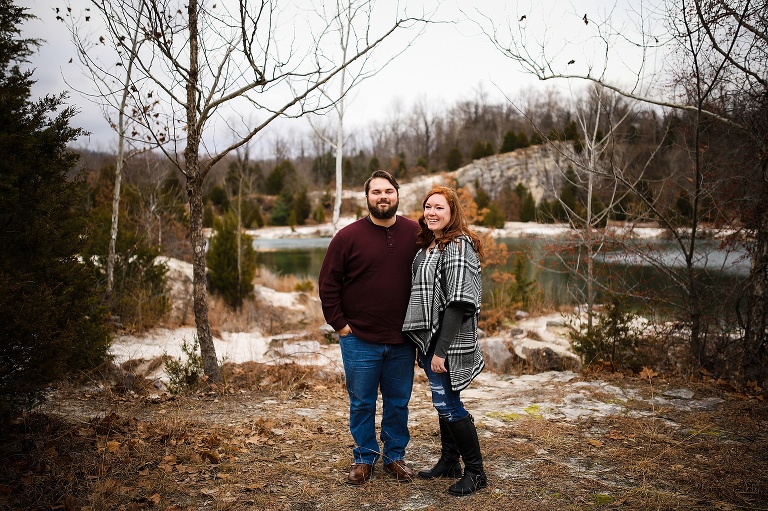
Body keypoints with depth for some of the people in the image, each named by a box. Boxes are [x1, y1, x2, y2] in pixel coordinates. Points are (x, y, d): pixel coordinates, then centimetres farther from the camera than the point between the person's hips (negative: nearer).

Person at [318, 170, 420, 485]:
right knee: (362, 404, 10)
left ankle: (395, 457, 31)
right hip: (360, 340, -1)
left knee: (398, 403, 14)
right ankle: (364, 458, 28)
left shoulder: (415, 234, 2)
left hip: (402, 341, 2)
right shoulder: (348, 236, -4)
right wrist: (339, 324, -4)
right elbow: (328, 283, -1)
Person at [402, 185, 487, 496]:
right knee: (443, 402, 17)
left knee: (448, 405, -2)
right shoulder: (428, 246, 12)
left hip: (448, 342, -8)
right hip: (428, 338, 8)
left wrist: (441, 350, -23)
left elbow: (458, 303, -21)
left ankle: (475, 471, 15)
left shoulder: (458, 247, -16)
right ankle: (449, 462, 32)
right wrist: (429, 346, 14)